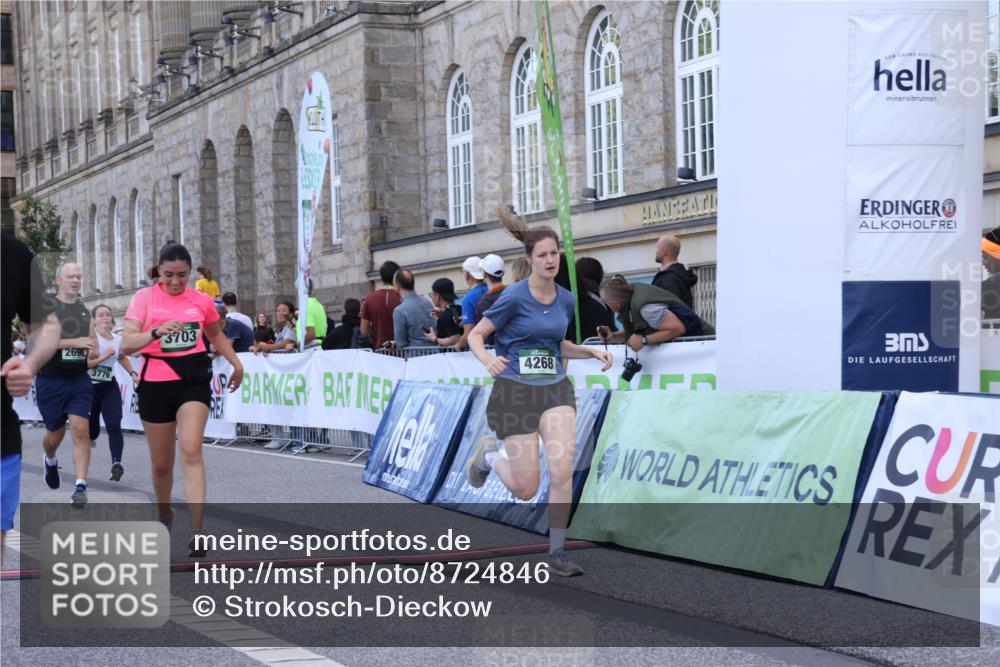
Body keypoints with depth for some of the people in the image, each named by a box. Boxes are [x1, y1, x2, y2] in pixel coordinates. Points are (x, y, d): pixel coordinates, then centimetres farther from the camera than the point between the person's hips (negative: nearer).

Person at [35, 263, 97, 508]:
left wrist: (93, 347, 0)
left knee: (81, 430, -12)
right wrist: (75, 342, -25)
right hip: (50, 380, -3)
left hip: (79, 379, 3)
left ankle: (80, 486, -13)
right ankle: (50, 461, 45)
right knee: (55, 433, 10)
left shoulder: (84, 308, 10)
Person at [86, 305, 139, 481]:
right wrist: (103, 357, -21)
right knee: (91, 431, 7)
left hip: (109, 387, 3)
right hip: (89, 386, -3)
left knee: (114, 426, -17)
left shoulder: (118, 339, 6)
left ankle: (116, 462, -26)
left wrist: (133, 373, 16)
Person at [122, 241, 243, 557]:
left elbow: (216, 334, 25)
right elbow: (126, 344, -16)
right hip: (155, 383, 0)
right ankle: (165, 516, 37)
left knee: (191, 451, -18)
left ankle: (197, 533, -24)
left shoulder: (201, 301, 4)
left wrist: (236, 363, 26)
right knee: (161, 462, 9)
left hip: (194, 380, 0)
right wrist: (156, 331, -32)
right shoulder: (145, 297, -4)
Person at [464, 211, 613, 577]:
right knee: (527, 490, -1)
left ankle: (557, 553, -4)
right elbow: (475, 335, -6)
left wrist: (592, 351, 5)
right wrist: (488, 359, -27)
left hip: (555, 389, 4)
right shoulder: (514, 297, -11)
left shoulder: (566, 299, 5)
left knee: (562, 471, -17)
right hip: (516, 392, -4)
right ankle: (489, 455, 32)